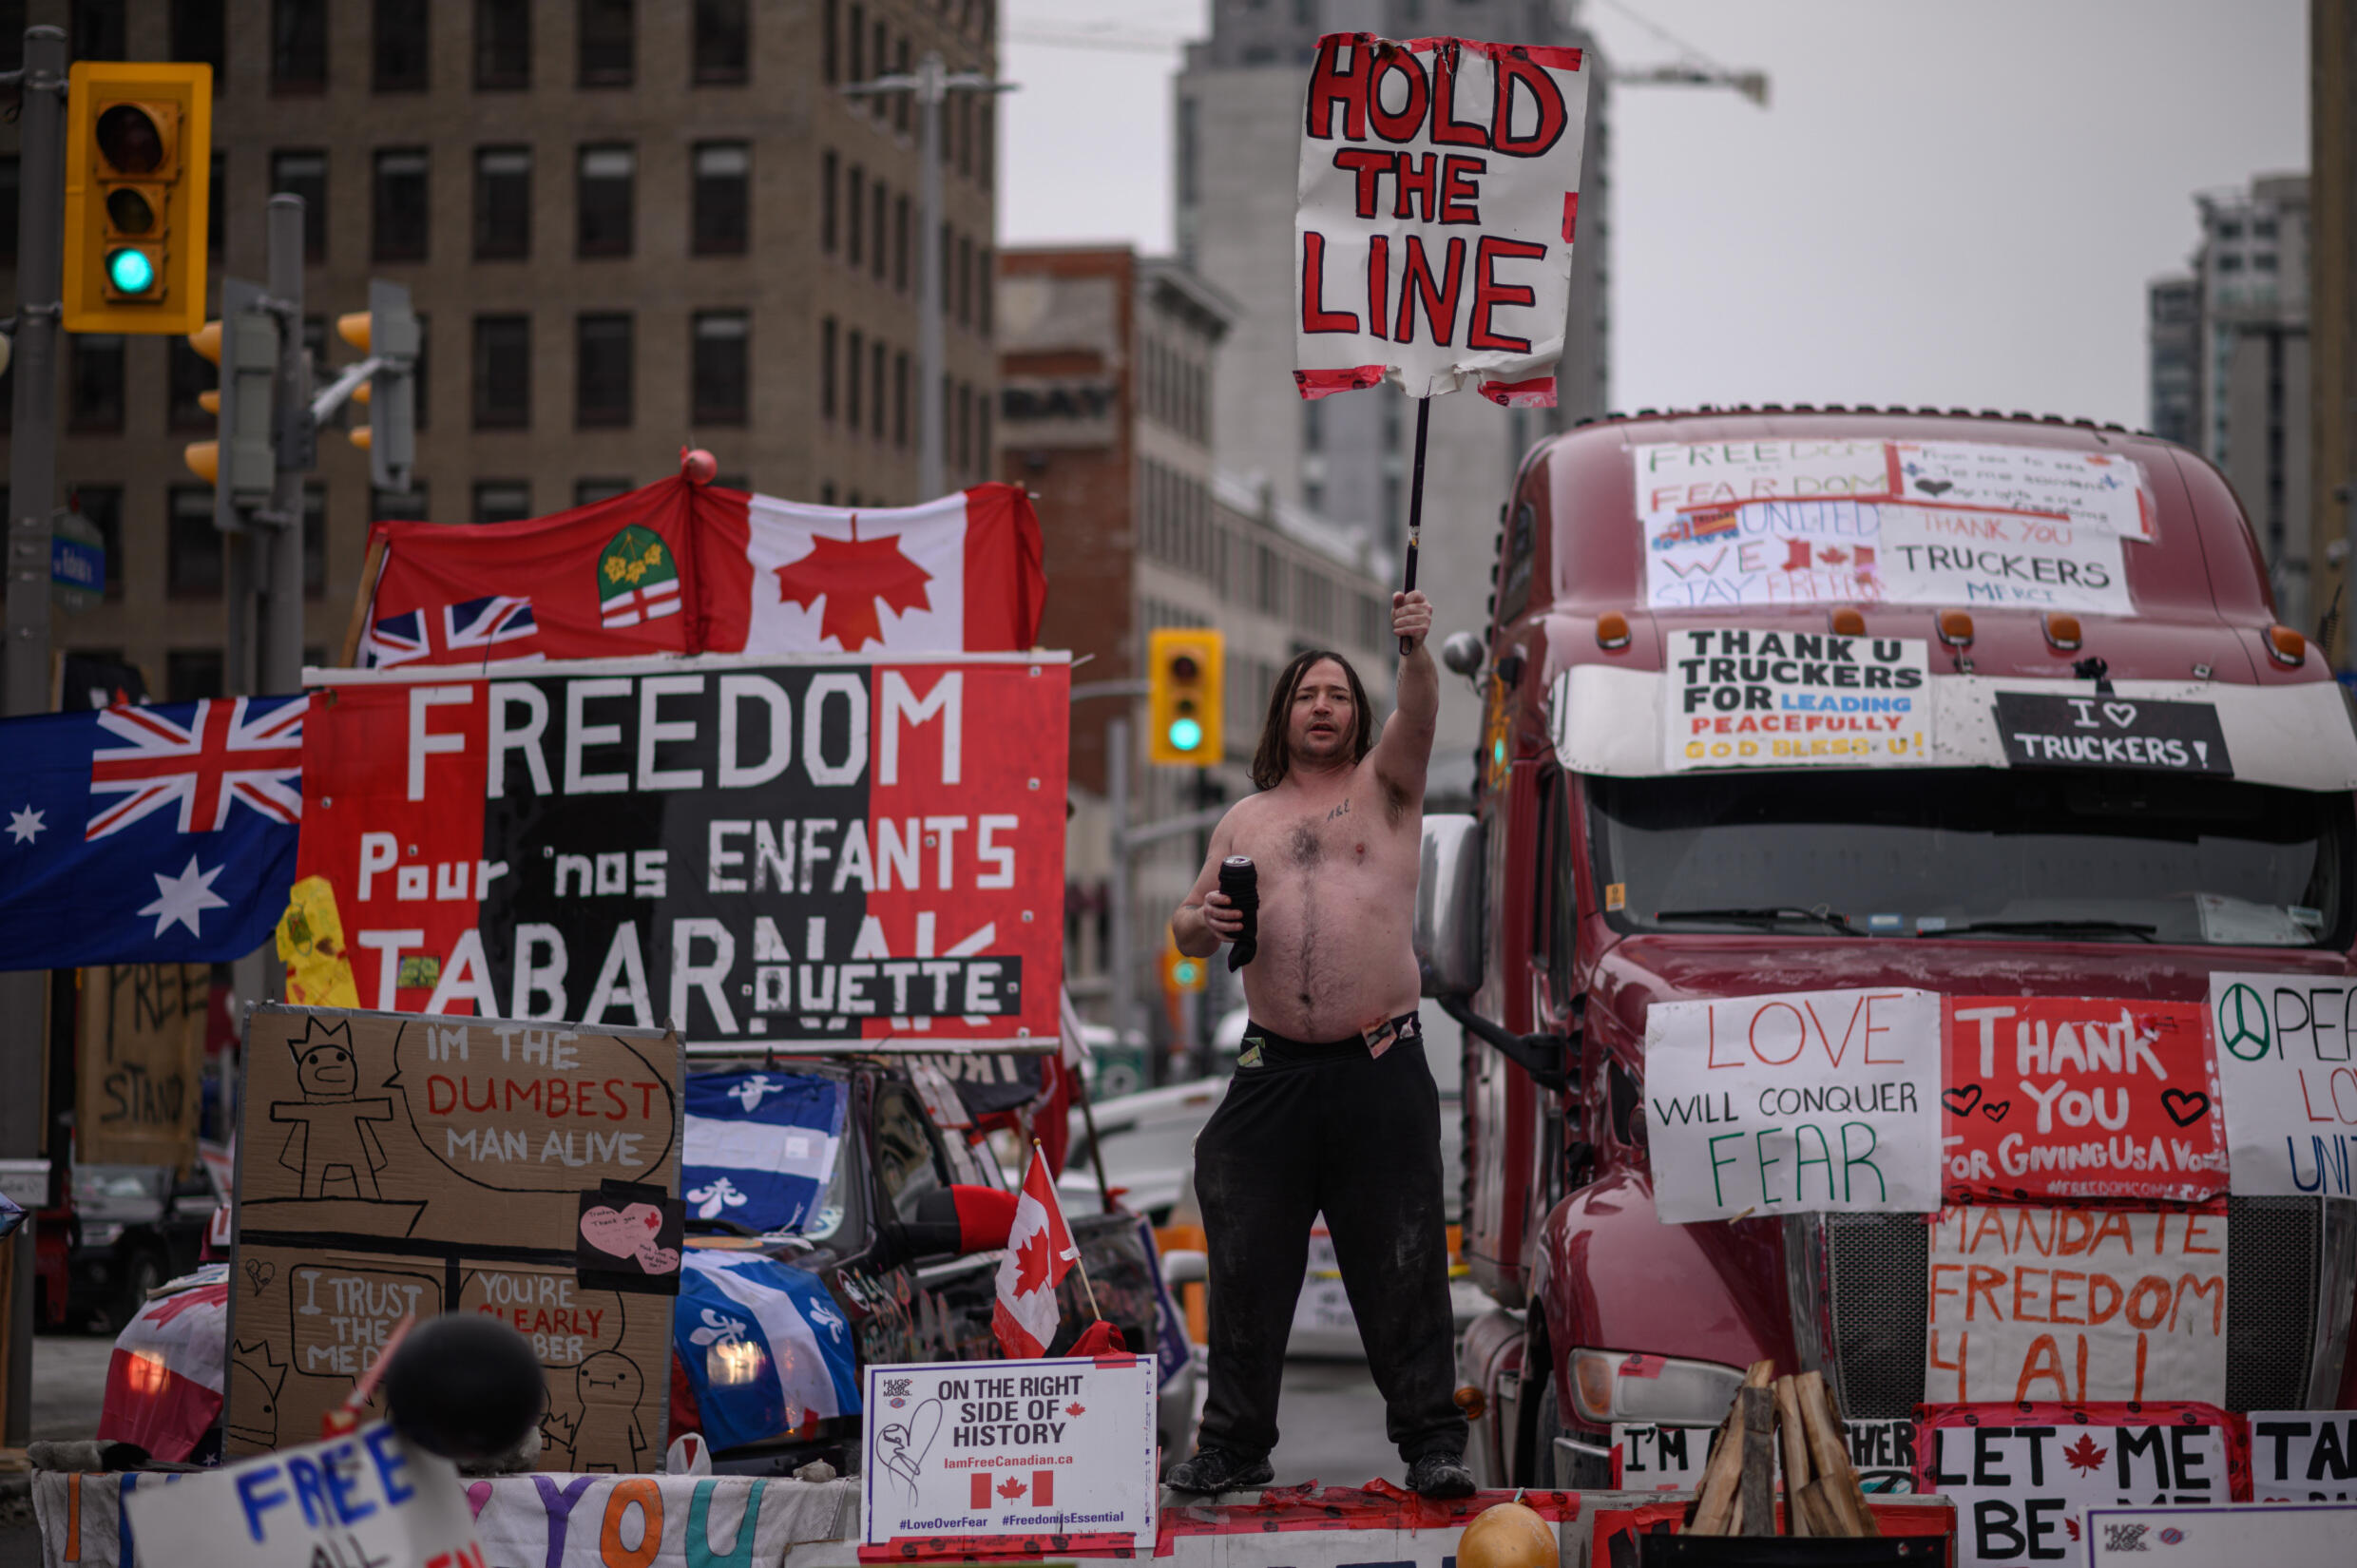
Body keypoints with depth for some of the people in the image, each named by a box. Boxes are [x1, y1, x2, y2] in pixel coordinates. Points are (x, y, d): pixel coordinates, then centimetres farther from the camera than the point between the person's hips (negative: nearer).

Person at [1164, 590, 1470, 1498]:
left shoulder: (1384, 785, 9)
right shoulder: (1246, 820, 17)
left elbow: (1419, 715, -12)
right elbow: (1188, 929, 19)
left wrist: (1416, 650, -32)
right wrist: (1205, 922, -4)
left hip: (1381, 1069, -3)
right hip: (1273, 1070, 3)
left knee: (1402, 1265, -2)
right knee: (1247, 1261, 4)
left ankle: (1433, 1442, 3)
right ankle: (1234, 1444, 13)